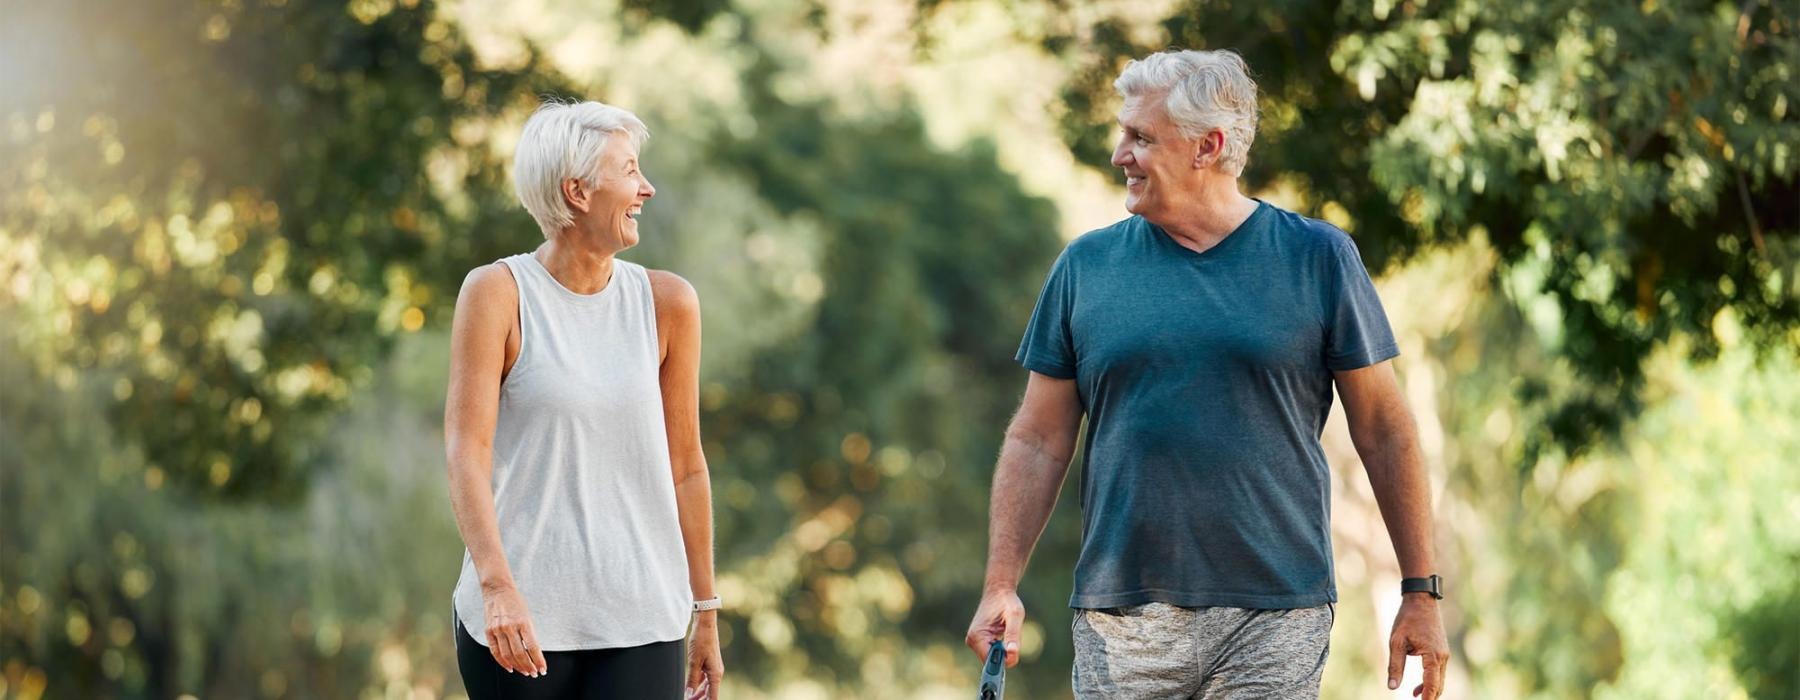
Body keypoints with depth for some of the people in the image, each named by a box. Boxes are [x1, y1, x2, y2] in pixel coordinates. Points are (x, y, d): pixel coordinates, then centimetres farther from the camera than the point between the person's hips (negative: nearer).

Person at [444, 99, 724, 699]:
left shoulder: (666, 303, 5)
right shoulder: (497, 294, -3)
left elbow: (684, 466, 10)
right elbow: (467, 450, -11)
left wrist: (705, 612, 13)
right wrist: (497, 585, -24)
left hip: (641, 622, 2)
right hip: (519, 618, -2)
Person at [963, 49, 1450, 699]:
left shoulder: (1318, 257, 2)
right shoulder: (1086, 266, 8)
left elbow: (1384, 431, 4)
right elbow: (1039, 440, 9)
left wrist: (1421, 594, 1)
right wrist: (1001, 584, -1)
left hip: (1273, 623, -2)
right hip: (1120, 622, 2)